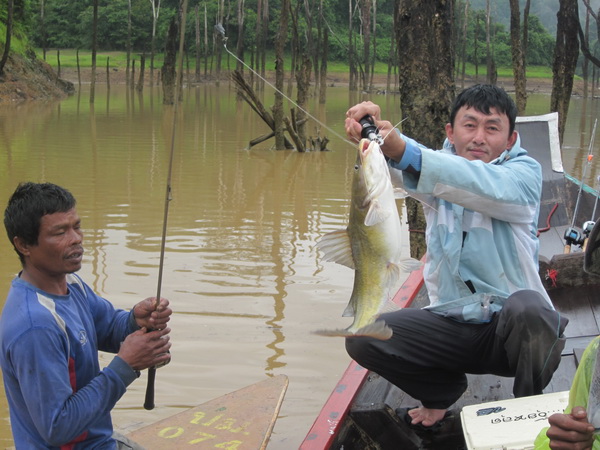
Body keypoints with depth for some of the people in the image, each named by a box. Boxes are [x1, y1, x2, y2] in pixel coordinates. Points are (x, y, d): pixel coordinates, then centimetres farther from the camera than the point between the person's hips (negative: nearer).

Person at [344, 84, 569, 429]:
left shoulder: (524, 171, -8)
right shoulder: (438, 169, 3)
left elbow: (488, 186, -33)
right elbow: (399, 158, -21)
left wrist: (403, 151, -48)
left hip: (512, 325, -4)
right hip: (451, 322, 4)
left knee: (526, 307, -38)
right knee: (361, 339, -14)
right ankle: (443, 389, 15)